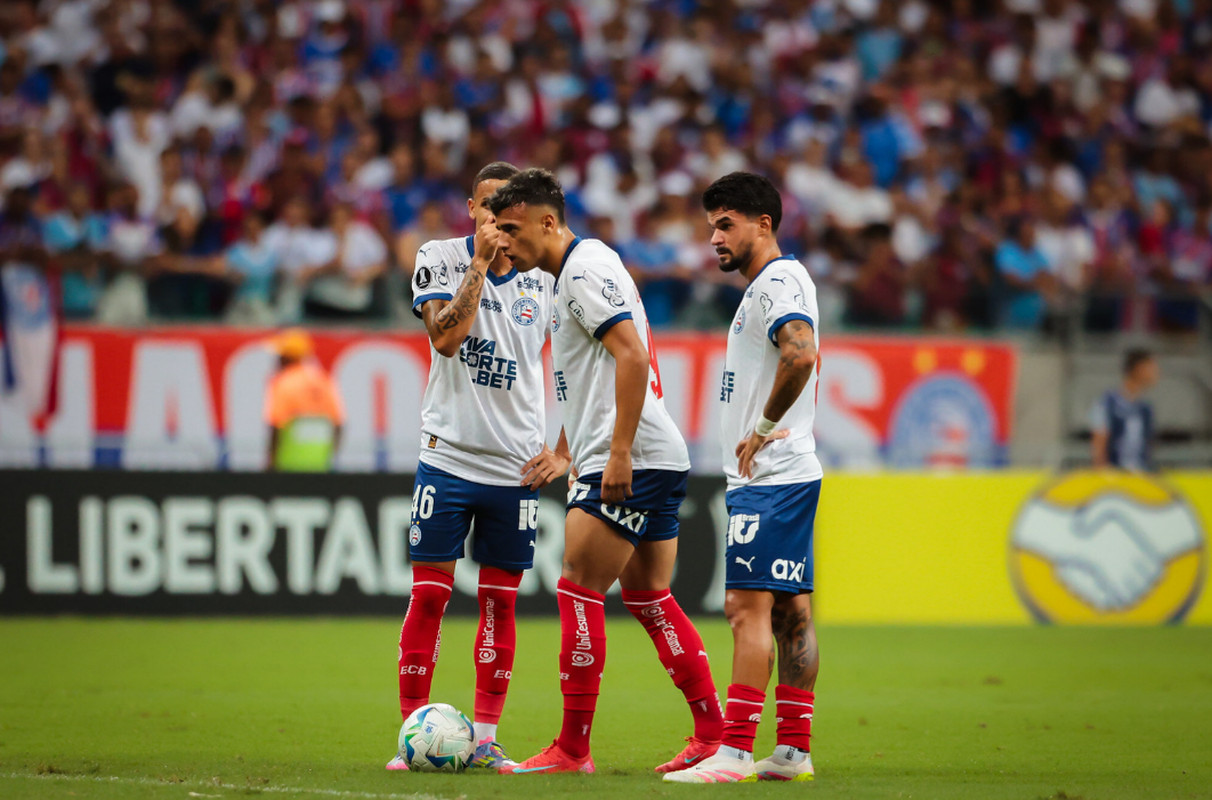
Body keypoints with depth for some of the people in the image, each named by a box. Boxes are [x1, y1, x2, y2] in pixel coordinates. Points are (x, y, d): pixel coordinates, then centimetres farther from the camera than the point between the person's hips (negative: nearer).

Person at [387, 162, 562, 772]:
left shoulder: (548, 279, 3)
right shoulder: (440, 259, -1)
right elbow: (445, 337, -17)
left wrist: (563, 450, 2)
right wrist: (482, 261, -18)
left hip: (518, 465, 2)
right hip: (448, 455, -1)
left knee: (500, 601, 3)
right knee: (428, 592, -3)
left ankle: (485, 738, 8)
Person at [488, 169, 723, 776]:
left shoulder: (585, 270, -12)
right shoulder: (572, 274, 19)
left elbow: (632, 354, -22)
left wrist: (619, 452, -25)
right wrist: (563, 450, 32)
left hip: (631, 459, -10)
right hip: (658, 463, 10)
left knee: (579, 590, -9)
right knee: (648, 598, 12)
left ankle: (572, 748, -7)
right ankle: (714, 733, 11)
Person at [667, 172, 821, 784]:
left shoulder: (778, 281, -12)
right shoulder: (771, 284, 20)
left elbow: (801, 354, -29)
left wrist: (766, 427, -19)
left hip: (770, 478, -11)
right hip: (780, 475, 11)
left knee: (749, 607, -13)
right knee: (790, 611, 8)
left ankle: (735, 752, -16)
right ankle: (793, 751, 9)